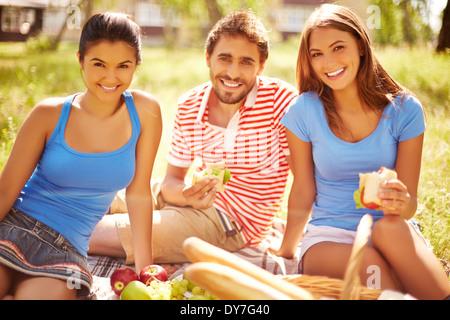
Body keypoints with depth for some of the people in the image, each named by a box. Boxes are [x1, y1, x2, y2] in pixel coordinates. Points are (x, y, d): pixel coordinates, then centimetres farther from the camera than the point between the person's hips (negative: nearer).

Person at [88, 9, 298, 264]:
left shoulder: (280, 98, -21)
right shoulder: (189, 107, -5)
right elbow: (173, 179, -1)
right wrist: (186, 195, -25)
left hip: (234, 223, -5)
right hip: (203, 199, 5)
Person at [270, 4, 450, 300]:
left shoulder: (404, 109, -5)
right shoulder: (304, 111, -6)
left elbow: (410, 201, -3)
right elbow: (303, 192, 4)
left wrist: (400, 205, -26)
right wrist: (286, 251, 12)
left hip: (394, 234, 1)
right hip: (329, 237, -1)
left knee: (389, 228, -34)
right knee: (368, 264, -34)